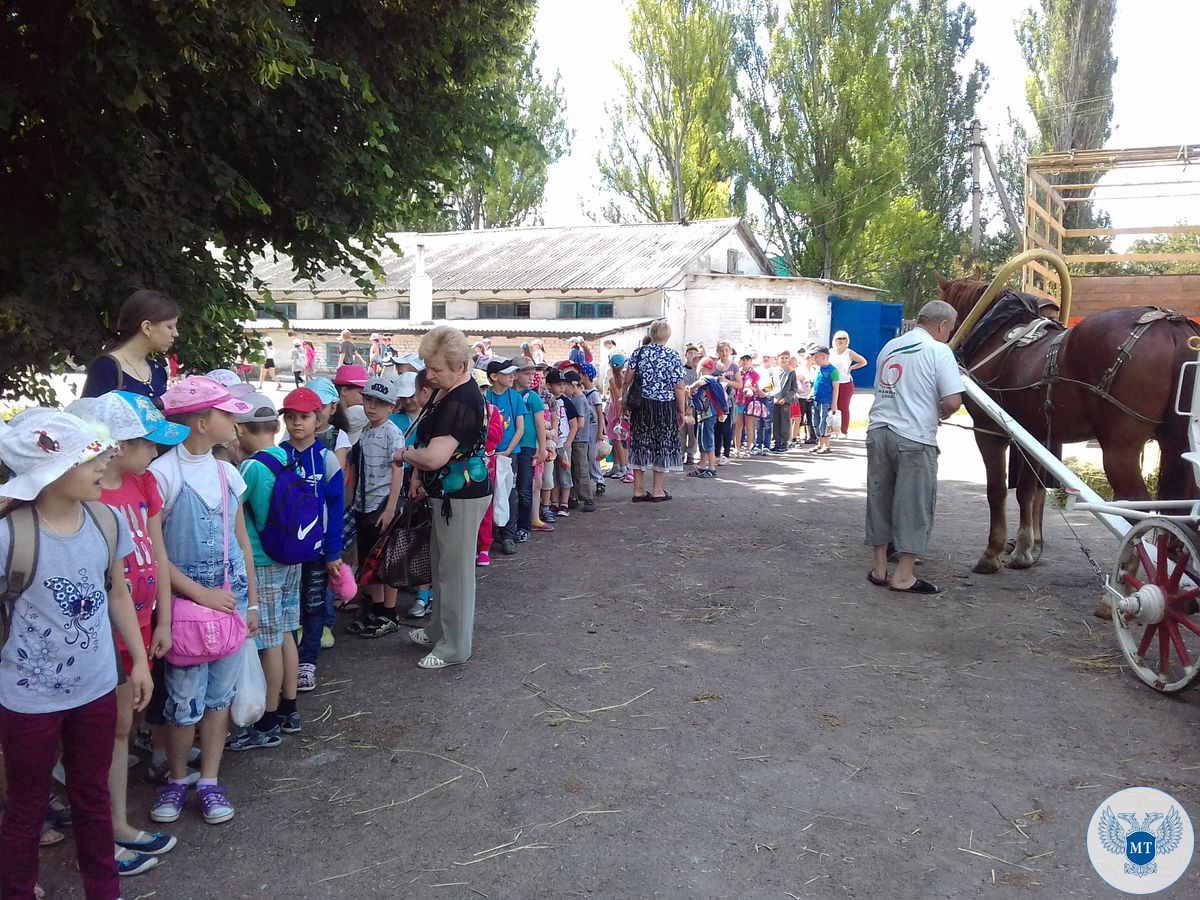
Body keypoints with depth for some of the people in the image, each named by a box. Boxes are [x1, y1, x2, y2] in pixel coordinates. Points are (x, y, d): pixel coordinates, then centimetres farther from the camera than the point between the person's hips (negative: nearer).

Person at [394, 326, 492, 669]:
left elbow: (434, 456, -32)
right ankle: (438, 630, 38)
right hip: (446, 493, 10)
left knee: (455, 570, 1)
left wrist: (404, 453, -12)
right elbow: (430, 439, 21)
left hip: (462, 497, -10)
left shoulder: (462, 403, -26)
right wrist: (418, 477, 11)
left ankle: (454, 648, 14)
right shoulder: (445, 391, 7)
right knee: (441, 563, 22)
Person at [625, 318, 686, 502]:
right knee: (662, 445, 8)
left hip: (641, 405, 2)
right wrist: (681, 411, 0)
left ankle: (639, 490, 11)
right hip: (665, 407, -2)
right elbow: (679, 388, -7)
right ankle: (657, 491, 12)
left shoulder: (639, 352, 0)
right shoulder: (673, 356, -6)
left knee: (640, 444, 8)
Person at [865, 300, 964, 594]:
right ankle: (903, 575, 6)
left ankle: (879, 568, 21)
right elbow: (953, 401, -14)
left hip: (878, 431, 6)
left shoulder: (890, 346, 14)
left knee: (878, 499, 13)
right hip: (914, 439, -6)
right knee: (914, 505, 3)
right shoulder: (939, 351, -6)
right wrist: (942, 412, 7)